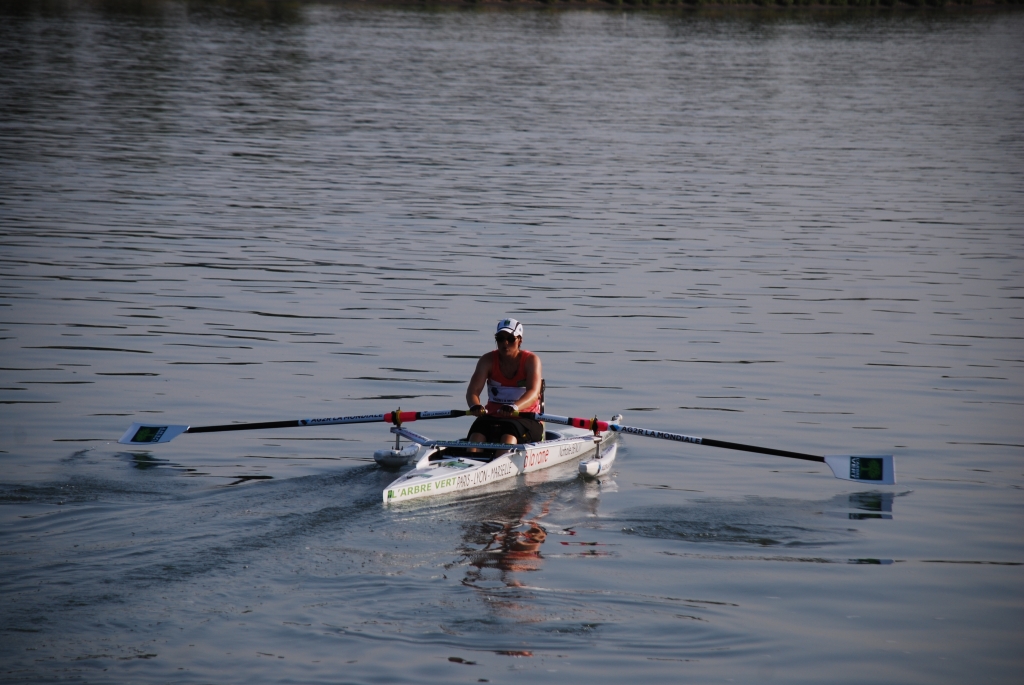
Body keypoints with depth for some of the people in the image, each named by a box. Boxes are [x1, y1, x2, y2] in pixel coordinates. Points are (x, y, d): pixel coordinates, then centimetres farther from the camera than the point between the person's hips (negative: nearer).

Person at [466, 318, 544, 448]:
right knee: (476, 436, -30)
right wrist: (475, 406, -35)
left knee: (508, 437, -36)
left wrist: (514, 407, -43)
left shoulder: (531, 360, -4)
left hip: (525, 419, -3)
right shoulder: (488, 360, 3)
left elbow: (533, 392, -21)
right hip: (493, 416, 3)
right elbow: (473, 390, -9)